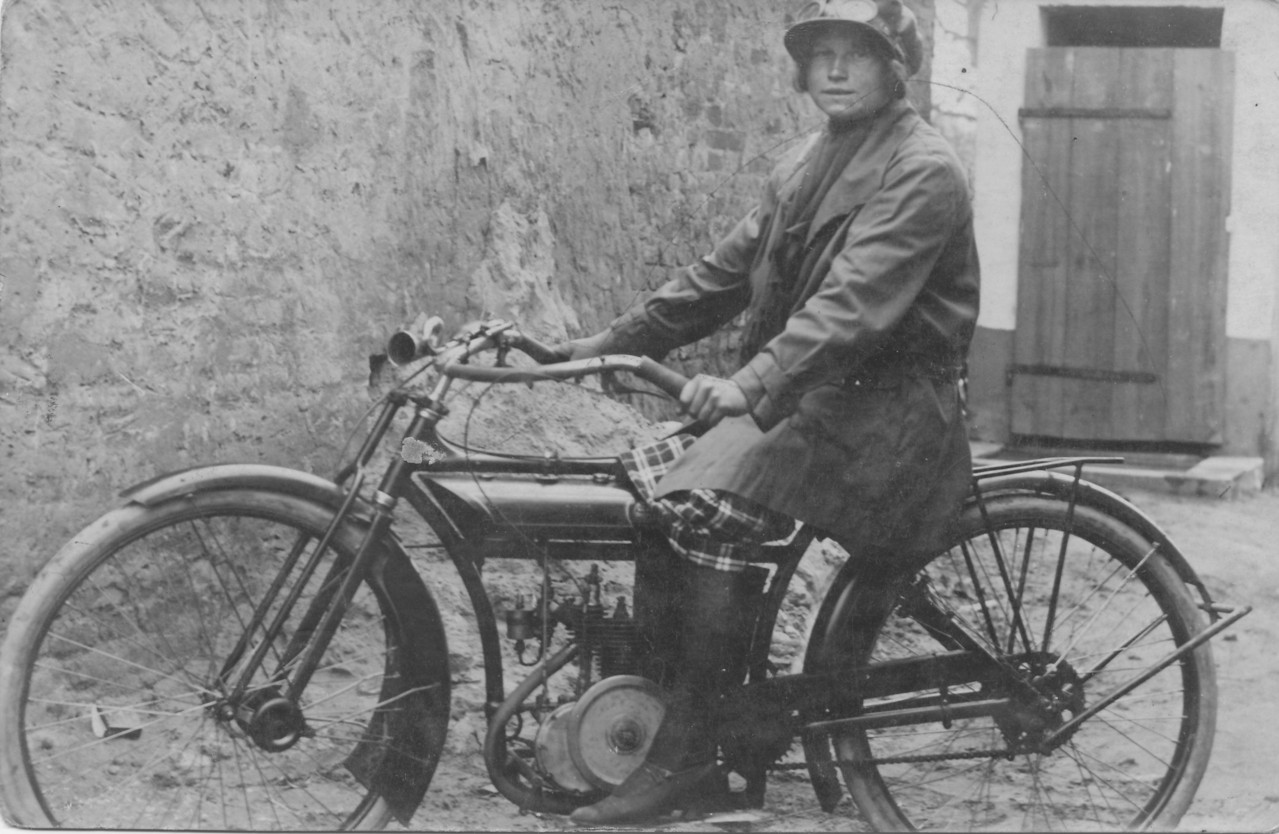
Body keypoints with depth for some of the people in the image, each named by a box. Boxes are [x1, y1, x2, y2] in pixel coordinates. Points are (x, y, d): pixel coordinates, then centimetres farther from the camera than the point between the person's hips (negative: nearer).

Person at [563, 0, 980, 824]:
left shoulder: (922, 170, -12)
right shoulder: (812, 162, 16)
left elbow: (854, 303, -26)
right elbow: (727, 271, 15)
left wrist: (750, 384, -38)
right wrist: (610, 343, 8)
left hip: (884, 402, -9)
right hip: (805, 388, 9)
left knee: (709, 499, -27)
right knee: (650, 475, -5)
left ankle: (688, 749, -19)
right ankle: (650, 704, 3)